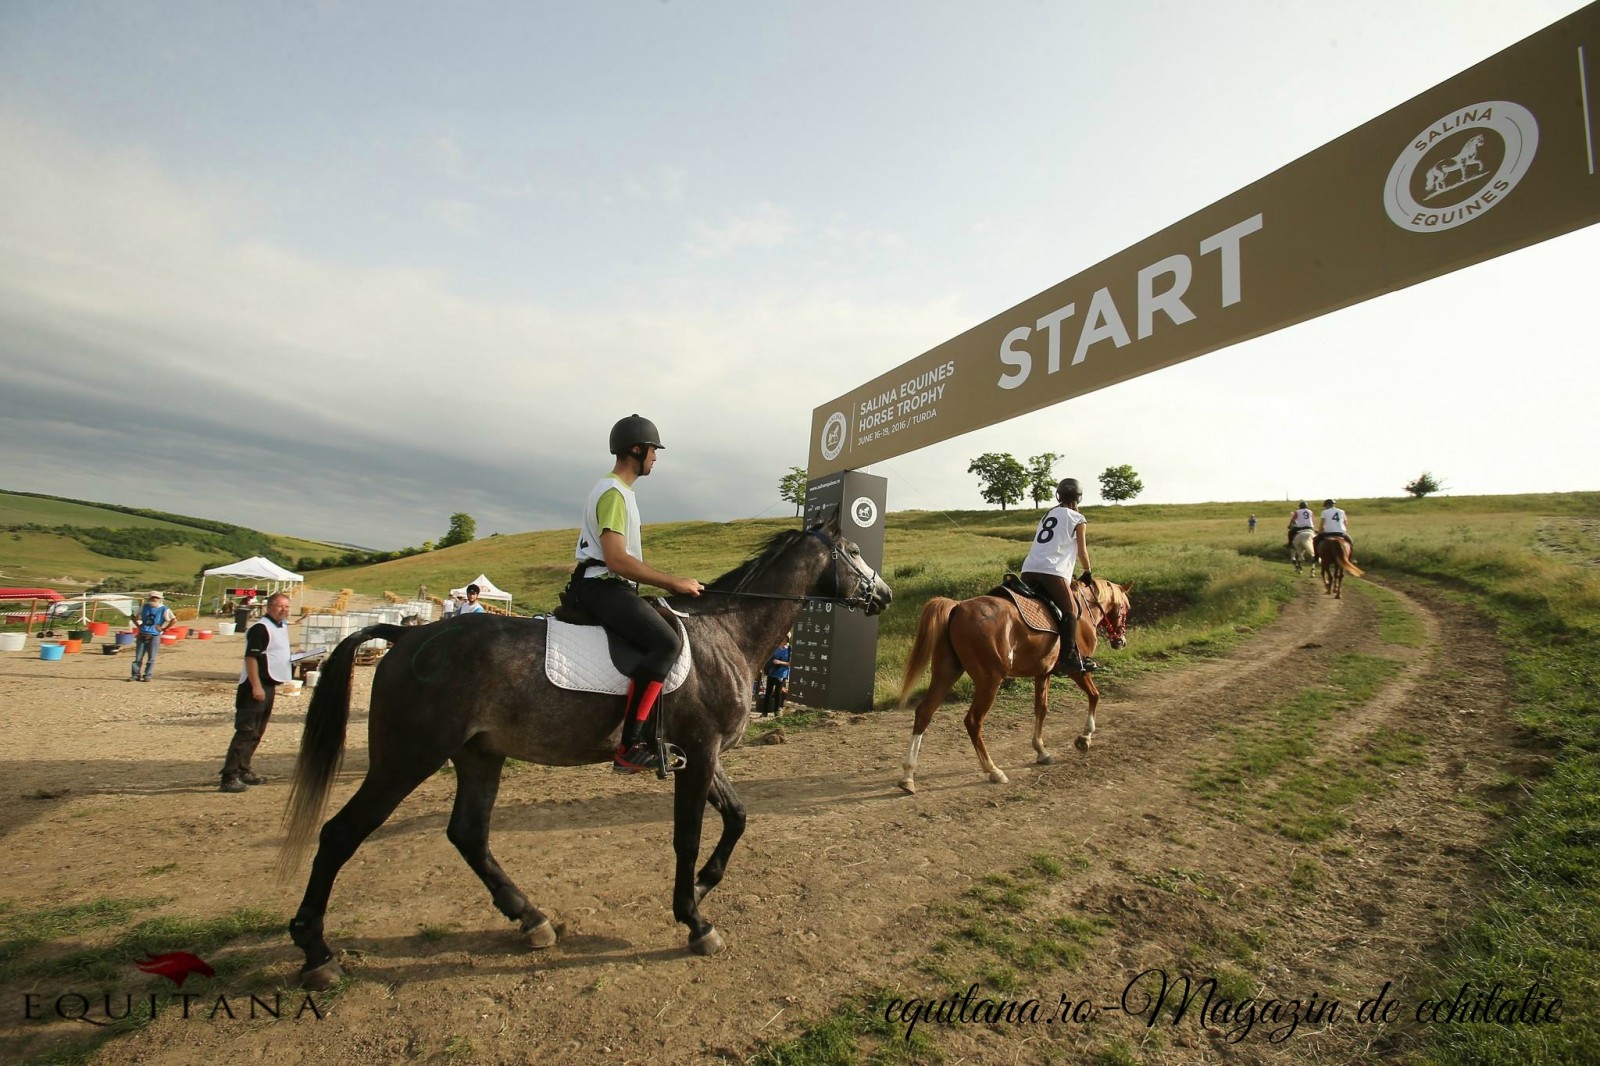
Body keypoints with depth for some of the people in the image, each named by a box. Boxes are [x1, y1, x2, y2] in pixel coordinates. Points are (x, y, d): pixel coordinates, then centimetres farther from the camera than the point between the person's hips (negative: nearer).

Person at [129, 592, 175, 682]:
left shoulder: (164, 609, -4)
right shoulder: (144, 607, 8)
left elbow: (174, 619, -11)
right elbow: (135, 618, 23)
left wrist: (164, 629, -11)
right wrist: (139, 626, 8)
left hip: (154, 636, -4)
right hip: (142, 636, 4)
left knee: (151, 658, 1)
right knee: (138, 657, 6)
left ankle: (147, 676, 7)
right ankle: (135, 675, 12)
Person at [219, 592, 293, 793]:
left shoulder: (282, 627, 14)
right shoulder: (260, 628, -15)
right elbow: (250, 657, -20)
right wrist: (256, 686, -24)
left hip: (269, 685, 10)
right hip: (256, 686, -10)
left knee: (257, 732, 15)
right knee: (245, 731, -10)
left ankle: (243, 769, 25)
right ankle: (229, 776, -8)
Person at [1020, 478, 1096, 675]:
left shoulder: (1048, 515, 28)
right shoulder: (1077, 519, 11)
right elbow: (1082, 551, 16)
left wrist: (1070, 573, 40)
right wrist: (1087, 573, 33)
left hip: (1029, 570, 6)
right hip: (1052, 571, -6)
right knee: (1070, 610, -1)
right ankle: (1069, 658, -9)